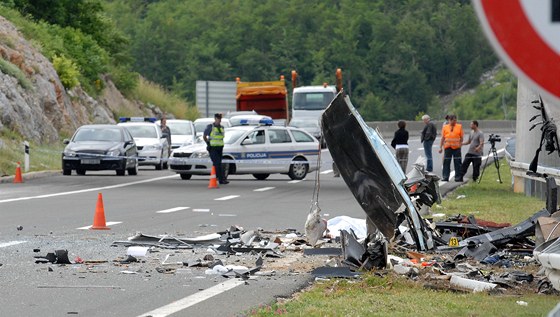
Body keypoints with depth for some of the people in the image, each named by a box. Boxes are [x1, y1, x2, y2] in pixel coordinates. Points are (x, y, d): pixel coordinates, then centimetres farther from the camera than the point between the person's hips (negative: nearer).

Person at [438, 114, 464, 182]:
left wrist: (460, 144, -3)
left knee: (457, 163, 1)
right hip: (447, 147, 1)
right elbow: (443, 138, 10)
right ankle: (445, 177, 5)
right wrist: (440, 147, 5)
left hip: (456, 148, -1)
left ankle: (458, 177, 7)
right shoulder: (445, 127, 9)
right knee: (446, 163, 1)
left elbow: (461, 137, 8)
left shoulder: (459, 126, 6)